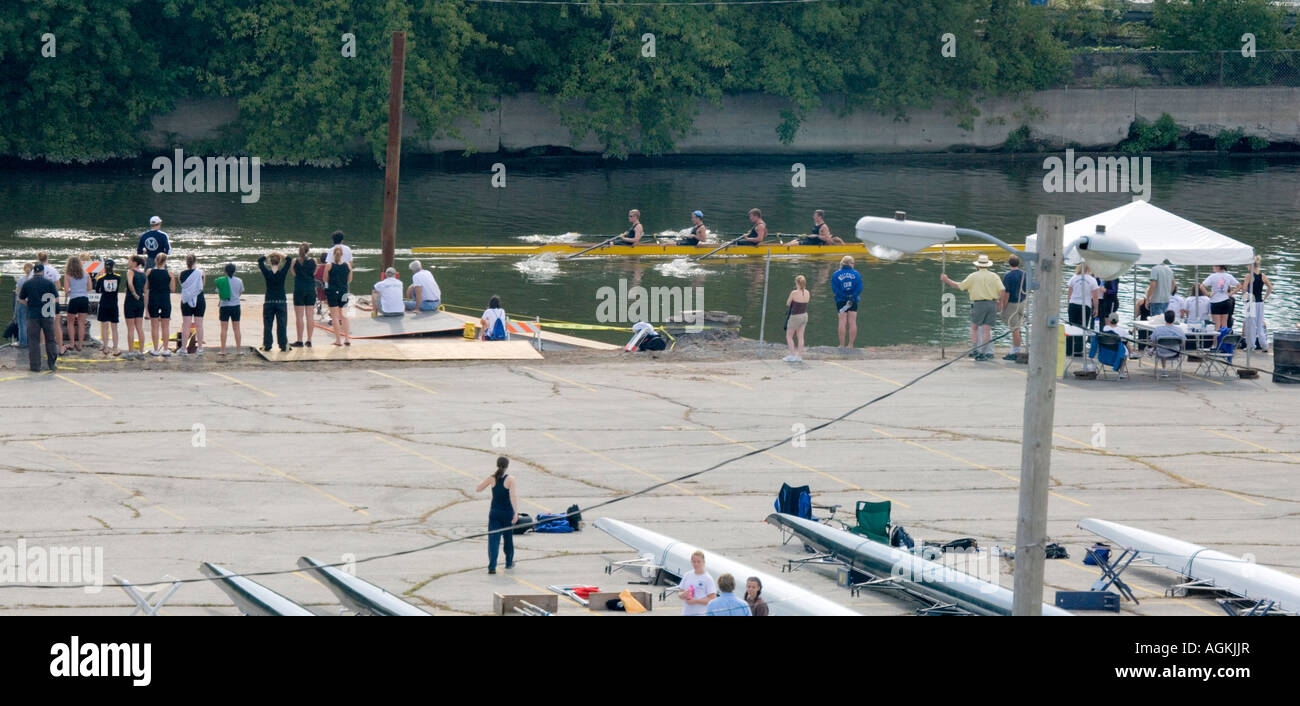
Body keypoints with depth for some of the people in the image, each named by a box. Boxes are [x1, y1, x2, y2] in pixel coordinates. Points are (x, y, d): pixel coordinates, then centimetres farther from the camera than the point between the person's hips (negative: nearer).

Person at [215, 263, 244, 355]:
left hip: (224, 306, -1)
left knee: (224, 329, 4)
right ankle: (239, 349, 9)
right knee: (236, 329, 8)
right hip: (235, 306, 1)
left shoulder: (221, 281, -6)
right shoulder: (239, 281, -3)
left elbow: (219, 295, -2)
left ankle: (223, 350, 4)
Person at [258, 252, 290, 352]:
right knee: (281, 325, 3)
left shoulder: (267, 273, -9)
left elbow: (260, 260, 3)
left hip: (268, 303, 0)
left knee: (267, 325, 8)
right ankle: (283, 346, 2)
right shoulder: (283, 273, -9)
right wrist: (281, 256, 8)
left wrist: (268, 255, 11)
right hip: (281, 302, 0)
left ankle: (267, 346, 10)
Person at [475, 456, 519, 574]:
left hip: (494, 512, 1)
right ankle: (509, 562, 35)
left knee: (493, 538, -4)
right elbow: (513, 496, -22)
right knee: (508, 537, 19)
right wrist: (516, 512, -28)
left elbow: (477, 489, 6)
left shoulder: (492, 478, -3)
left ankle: (492, 566, -19)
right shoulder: (510, 480, -11)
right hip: (507, 513, -1)